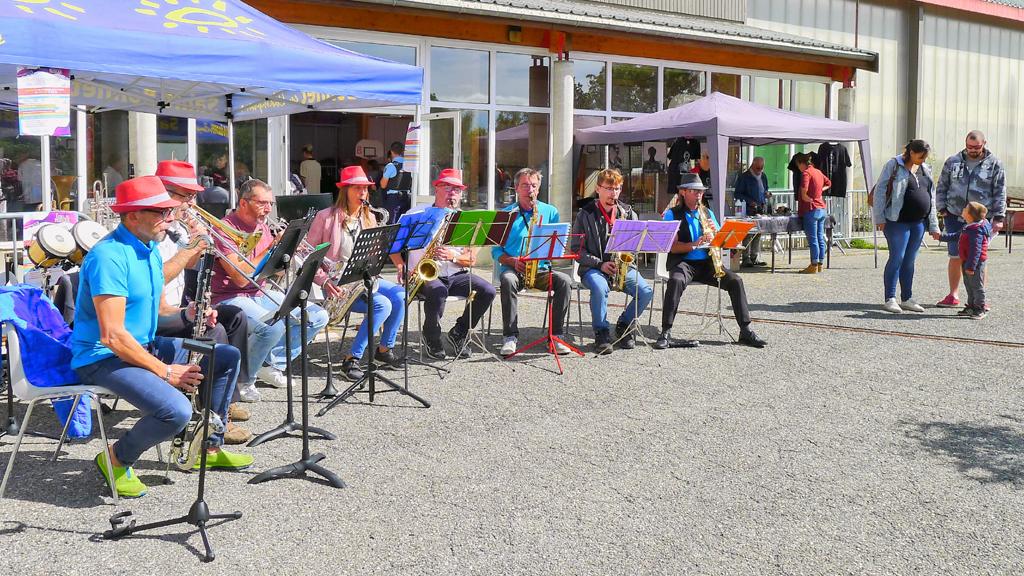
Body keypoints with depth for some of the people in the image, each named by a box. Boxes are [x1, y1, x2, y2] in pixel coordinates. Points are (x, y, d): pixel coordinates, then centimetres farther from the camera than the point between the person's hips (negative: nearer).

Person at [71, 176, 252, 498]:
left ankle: (210, 447, 17)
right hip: (103, 357, -10)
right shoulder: (108, 257, -22)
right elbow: (112, 336, -26)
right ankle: (117, 459, -1)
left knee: (228, 358, 8)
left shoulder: (150, 250, 9)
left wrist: (185, 314, -4)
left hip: (145, 346, 10)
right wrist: (165, 371, -22)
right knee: (176, 410, -31)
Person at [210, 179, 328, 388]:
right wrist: (272, 248, -23)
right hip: (231, 298, -8)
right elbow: (240, 278, -24)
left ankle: (271, 364, 10)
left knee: (318, 317, -2)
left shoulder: (263, 228, 10)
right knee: (273, 327, -36)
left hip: (260, 293, 8)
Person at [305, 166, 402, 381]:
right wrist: (324, 280, -18)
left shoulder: (369, 217, 12)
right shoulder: (326, 217, -4)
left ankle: (385, 349, -2)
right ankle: (352, 360, -19)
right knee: (382, 304, -27)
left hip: (363, 279, 6)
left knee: (400, 295, -19)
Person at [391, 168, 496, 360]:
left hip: (455, 275, 4)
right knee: (438, 292, -36)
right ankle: (431, 337, -6)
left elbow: (472, 259, 5)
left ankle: (459, 333, 4)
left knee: (487, 291, -19)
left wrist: (453, 255, -16)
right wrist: (401, 267, -12)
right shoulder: (417, 215, 4)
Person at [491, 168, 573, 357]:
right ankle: (510, 337, -31)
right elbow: (496, 250, 5)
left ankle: (556, 335, -20)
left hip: (541, 269, 2)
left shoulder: (550, 212, 11)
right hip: (513, 269, -1)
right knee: (508, 280, -35)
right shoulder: (505, 214, 7)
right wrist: (512, 261, -14)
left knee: (564, 281, -27)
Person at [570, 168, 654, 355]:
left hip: (623, 266, 3)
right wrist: (600, 264, -14)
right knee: (600, 287, -37)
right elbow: (576, 249, -2)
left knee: (646, 291, -22)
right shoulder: (585, 214, 2)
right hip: (593, 268, -3)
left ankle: (623, 325, 4)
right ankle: (601, 333, -17)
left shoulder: (628, 212, 11)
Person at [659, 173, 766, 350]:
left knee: (736, 281, -17)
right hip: (683, 262, -4)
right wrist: (694, 245, -25)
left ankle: (745, 331, -13)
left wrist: (714, 238, -10)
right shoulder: (672, 214, 2)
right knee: (676, 281, -37)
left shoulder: (708, 213, 17)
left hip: (706, 263, 5)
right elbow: (673, 246, -10)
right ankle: (665, 333, -34)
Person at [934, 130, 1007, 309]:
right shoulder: (953, 162, 8)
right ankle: (953, 296, 15)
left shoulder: (994, 164, 3)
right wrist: (942, 209, 3)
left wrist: (998, 217, -3)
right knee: (955, 258, 4)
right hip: (955, 218, 2)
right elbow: (941, 187, 13)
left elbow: (1000, 193, 2)